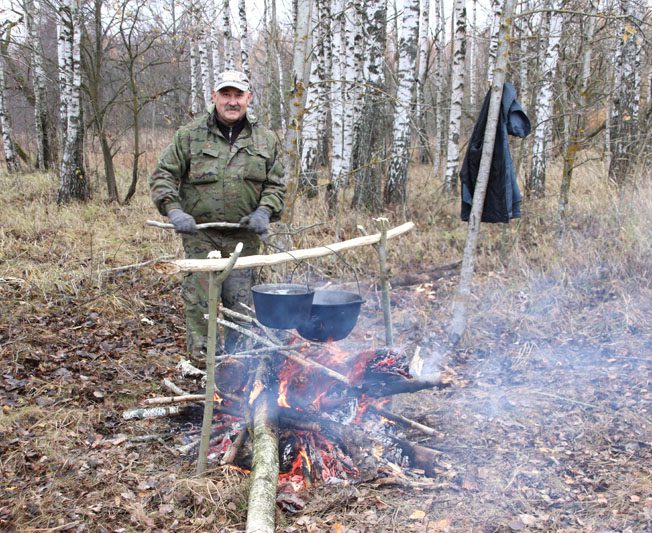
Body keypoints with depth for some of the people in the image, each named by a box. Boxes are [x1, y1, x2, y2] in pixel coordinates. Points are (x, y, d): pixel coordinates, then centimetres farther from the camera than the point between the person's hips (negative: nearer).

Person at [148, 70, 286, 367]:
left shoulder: (266, 140, 7)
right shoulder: (189, 135, 0)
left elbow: (275, 185, 11)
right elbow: (163, 176, 0)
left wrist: (264, 211, -8)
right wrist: (174, 210, -15)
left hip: (243, 237, 2)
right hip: (200, 234, -2)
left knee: (239, 301, 9)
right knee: (199, 299, -2)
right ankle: (199, 360, 11)